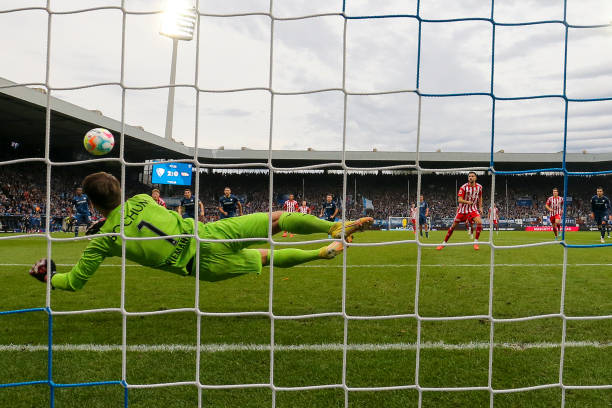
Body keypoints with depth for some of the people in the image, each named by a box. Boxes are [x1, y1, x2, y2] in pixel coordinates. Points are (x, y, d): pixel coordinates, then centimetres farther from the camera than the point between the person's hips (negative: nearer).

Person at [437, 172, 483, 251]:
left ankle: (475, 242, -9)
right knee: (454, 225, 0)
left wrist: (480, 207, 7)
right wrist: (467, 202, -38)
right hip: (462, 208, -2)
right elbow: (459, 199, -19)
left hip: (473, 208, 2)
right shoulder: (464, 187, -14)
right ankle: (444, 243, 14)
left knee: (479, 222, -24)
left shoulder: (479, 187, -2)